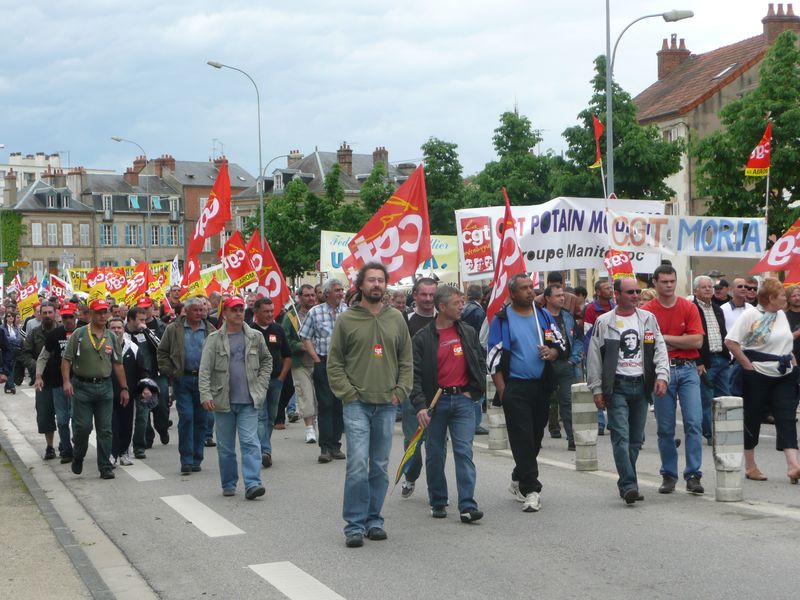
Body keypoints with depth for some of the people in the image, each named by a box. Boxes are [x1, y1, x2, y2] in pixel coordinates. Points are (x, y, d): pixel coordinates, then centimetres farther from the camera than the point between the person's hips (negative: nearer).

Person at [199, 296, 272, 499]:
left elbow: (267, 361, 18)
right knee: (225, 447, 9)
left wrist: (261, 385, 6)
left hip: (249, 401, 0)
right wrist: (206, 395, -15)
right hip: (223, 401, 0)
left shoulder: (255, 337, 5)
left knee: (250, 442, -10)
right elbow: (205, 370, -5)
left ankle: (252, 484, -13)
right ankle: (228, 484, 21)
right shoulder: (214, 339, -1)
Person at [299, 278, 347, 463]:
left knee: (340, 405, 6)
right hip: (323, 363, -2)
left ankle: (335, 445, 14)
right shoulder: (315, 312, 1)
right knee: (325, 405, -4)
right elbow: (306, 337, 4)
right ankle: (325, 447, -3)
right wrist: (317, 359, -5)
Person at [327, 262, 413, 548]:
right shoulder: (346, 320, -1)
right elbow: (334, 363, 1)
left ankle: (374, 520, 20)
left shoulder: (396, 319, 8)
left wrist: (400, 391, 1)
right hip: (357, 404, -3)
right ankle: (355, 525, -4)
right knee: (358, 465, -11)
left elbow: (406, 361, 12)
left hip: (387, 405, 3)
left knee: (380, 467, 9)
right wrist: (347, 393, -7)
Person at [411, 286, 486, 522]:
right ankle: (438, 502, 22)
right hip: (435, 401, -1)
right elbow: (414, 374, -7)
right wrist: (420, 405, -16)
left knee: (464, 452, -7)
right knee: (435, 454, 8)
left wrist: (473, 391, 6)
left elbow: (480, 365, 16)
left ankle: (467, 506, -10)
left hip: (463, 400, 1)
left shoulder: (469, 332, 7)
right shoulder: (423, 338, -4)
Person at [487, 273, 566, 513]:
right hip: (515, 387, -5)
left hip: (541, 386, 5)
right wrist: (502, 390, -9)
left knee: (536, 437, 11)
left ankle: (519, 480, 29)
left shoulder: (543, 316, 11)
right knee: (522, 439, -9)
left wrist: (552, 353, -8)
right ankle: (530, 490, -8)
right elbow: (494, 357, -3)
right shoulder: (502, 320, -2)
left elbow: (561, 345, 16)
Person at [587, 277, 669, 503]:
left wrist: (662, 376, -7)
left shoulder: (648, 319, 10)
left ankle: (626, 483, 19)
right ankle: (629, 486, -16)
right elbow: (594, 357, 2)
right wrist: (596, 389, -2)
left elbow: (660, 349, 8)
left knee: (636, 439, 8)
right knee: (621, 437, -13)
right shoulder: (604, 322, 2)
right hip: (617, 386, -3)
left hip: (641, 385, 3)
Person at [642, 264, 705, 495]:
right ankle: (668, 476, 16)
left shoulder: (689, 307, 4)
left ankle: (693, 475, -4)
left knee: (694, 422, -8)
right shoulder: (647, 311, 1)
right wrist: (681, 340, -9)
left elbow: (697, 341, -5)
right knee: (665, 428, 5)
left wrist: (666, 338, -7)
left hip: (687, 369, 1)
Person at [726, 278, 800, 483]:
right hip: (758, 376, -6)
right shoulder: (750, 316, -10)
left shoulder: (782, 315, 11)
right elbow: (731, 341, -15)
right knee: (752, 419, 4)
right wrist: (748, 365, -14)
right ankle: (750, 466, 16)